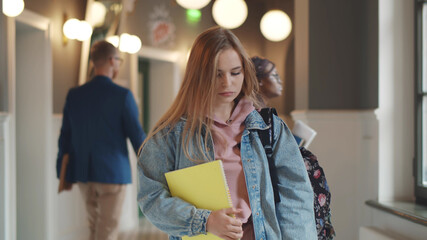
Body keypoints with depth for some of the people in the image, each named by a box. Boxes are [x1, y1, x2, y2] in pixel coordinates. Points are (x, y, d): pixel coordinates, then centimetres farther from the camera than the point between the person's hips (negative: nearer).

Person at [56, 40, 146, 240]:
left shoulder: (74, 95, 3)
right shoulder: (122, 95, -11)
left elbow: (65, 134, 8)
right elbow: (136, 134, -8)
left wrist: (63, 171, 17)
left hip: (83, 172, 5)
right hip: (113, 172, -5)